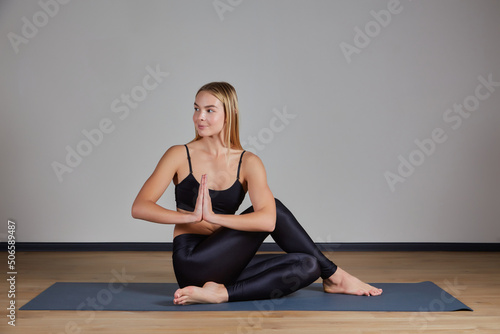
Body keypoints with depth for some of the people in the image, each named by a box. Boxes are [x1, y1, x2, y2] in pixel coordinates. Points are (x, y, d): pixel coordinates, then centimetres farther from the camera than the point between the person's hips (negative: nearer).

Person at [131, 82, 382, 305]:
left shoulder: (248, 163, 0)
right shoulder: (180, 156, -2)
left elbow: (267, 220, -16)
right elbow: (139, 207, -11)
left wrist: (213, 217, -26)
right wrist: (189, 216, -25)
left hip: (226, 266, 4)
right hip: (193, 264, -3)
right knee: (274, 208, -16)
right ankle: (333, 276, -6)